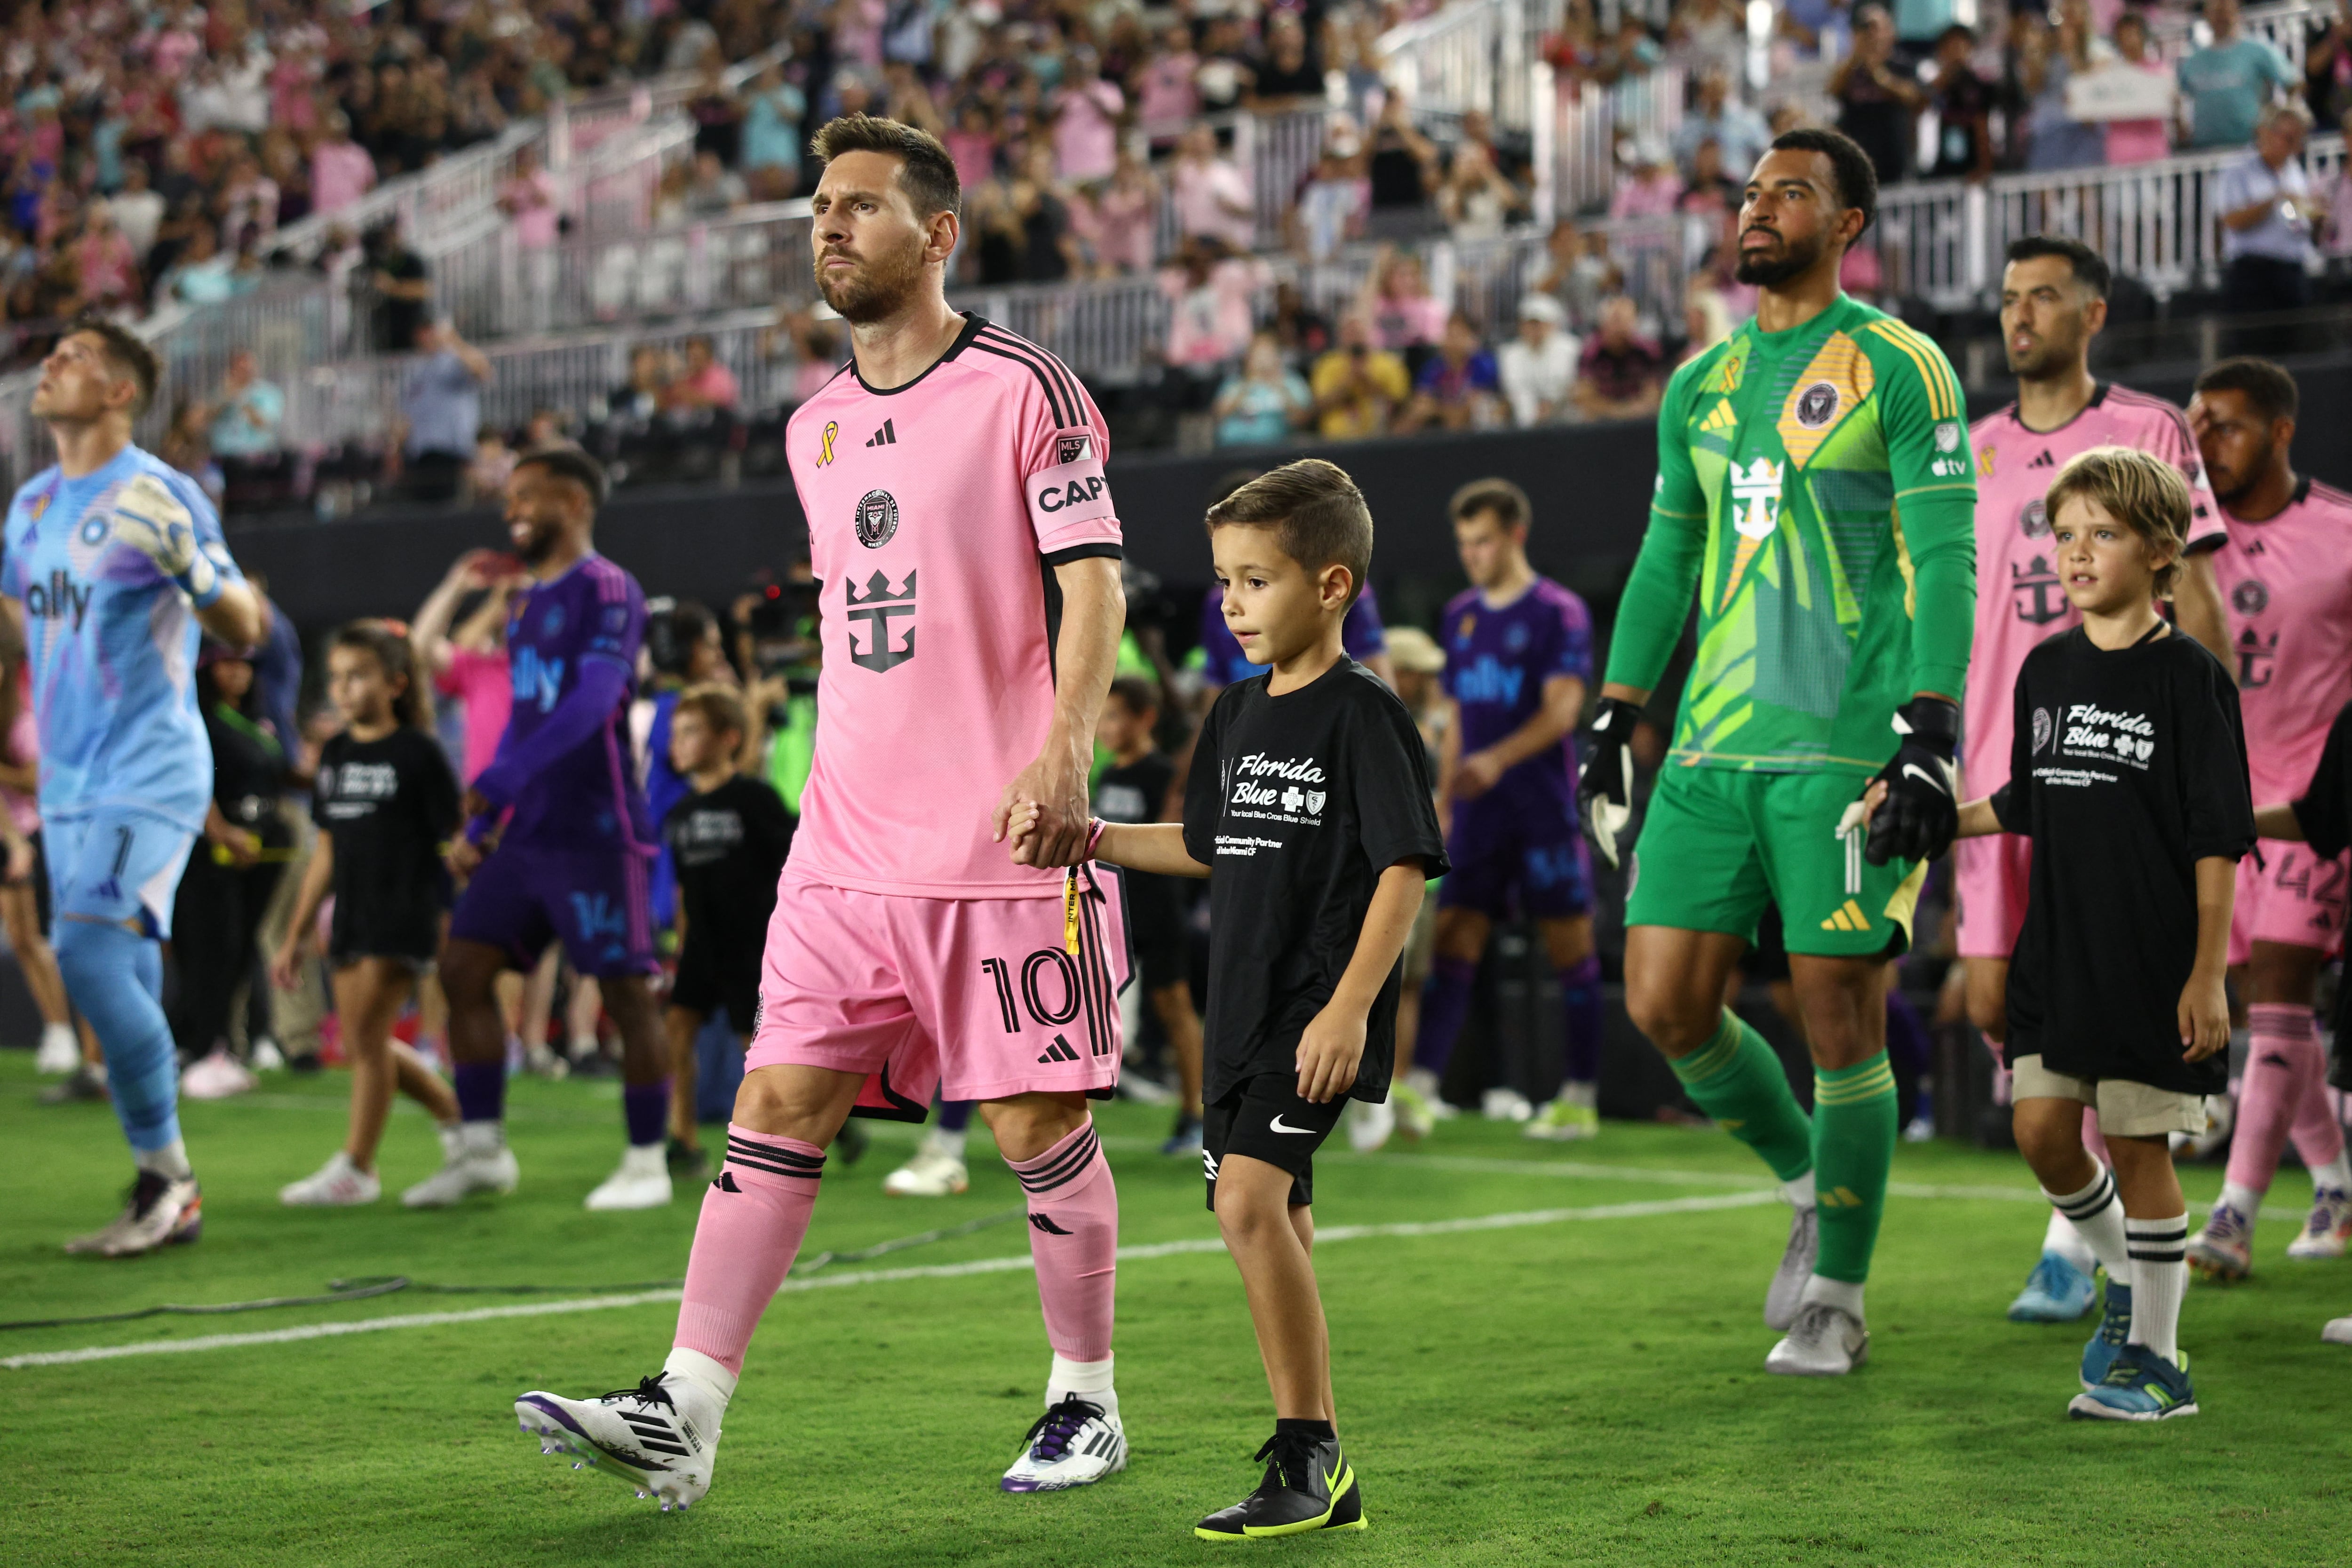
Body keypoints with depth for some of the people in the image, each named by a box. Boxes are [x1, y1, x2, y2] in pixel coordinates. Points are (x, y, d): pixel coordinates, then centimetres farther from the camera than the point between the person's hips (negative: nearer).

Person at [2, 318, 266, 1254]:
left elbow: (245, 632, -12)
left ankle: (167, 1178, -10)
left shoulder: (157, 498, -10)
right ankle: (164, 1197, 13)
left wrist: (195, 570, -30)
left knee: (89, 956, -20)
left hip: (147, 774, -7)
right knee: (122, 986, 7)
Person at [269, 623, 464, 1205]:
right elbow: (328, 851, 16)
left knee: (368, 1032, -11)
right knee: (359, 1043, 9)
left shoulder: (417, 753, -8)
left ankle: (356, 1167, -5)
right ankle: (456, 1114, 28)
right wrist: (297, 936, 16)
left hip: (405, 913, -7)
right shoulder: (336, 754, 10)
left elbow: (454, 841, -7)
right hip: (351, 917, 7)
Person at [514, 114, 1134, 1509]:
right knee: (778, 1103, -2)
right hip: (847, 843, 6)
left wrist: (1065, 748, -24)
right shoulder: (816, 428, 15)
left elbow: (1094, 585, -11)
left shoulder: (1027, 388, -5)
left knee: (1038, 1125, 1)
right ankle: (682, 1417, -5)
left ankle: (1088, 1405, 18)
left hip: (1005, 840, -6)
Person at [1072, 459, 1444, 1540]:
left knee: (1249, 1200, -22)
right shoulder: (1237, 714, 13)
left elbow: (1406, 868, -15)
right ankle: (1319, 1480, 19)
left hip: (1320, 1017, -8)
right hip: (1243, 1009, 9)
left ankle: (1308, 1451, -12)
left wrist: (1351, 1005, -21)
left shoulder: (1363, 713, -10)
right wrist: (1090, 839, 17)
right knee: (1277, 1231, 10)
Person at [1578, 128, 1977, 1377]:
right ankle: (1810, 1180, 25)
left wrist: (1930, 735, -17)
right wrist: (1614, 717, 17)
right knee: (1664, 1004, 0)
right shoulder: (1701, 385, 15)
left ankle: (1836, 1301, 11)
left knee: (1839, 1016, -3)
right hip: (1713, 747, 6)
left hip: (1846, 748, -6)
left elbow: (1943, 561, -8)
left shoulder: (1898, 368, -3)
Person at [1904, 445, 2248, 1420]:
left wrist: (2208, 975, -13)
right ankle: (2127, 1277, 29)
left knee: (2139, 1147, -1)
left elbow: (2218, 839, -9)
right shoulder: (2046, 671, 8)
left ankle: (2156, 1360, 10)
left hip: (2153, 963, -5)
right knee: (2043, 1131, 2)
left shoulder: (2188, 679, -9)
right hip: (2058, 951, 5)